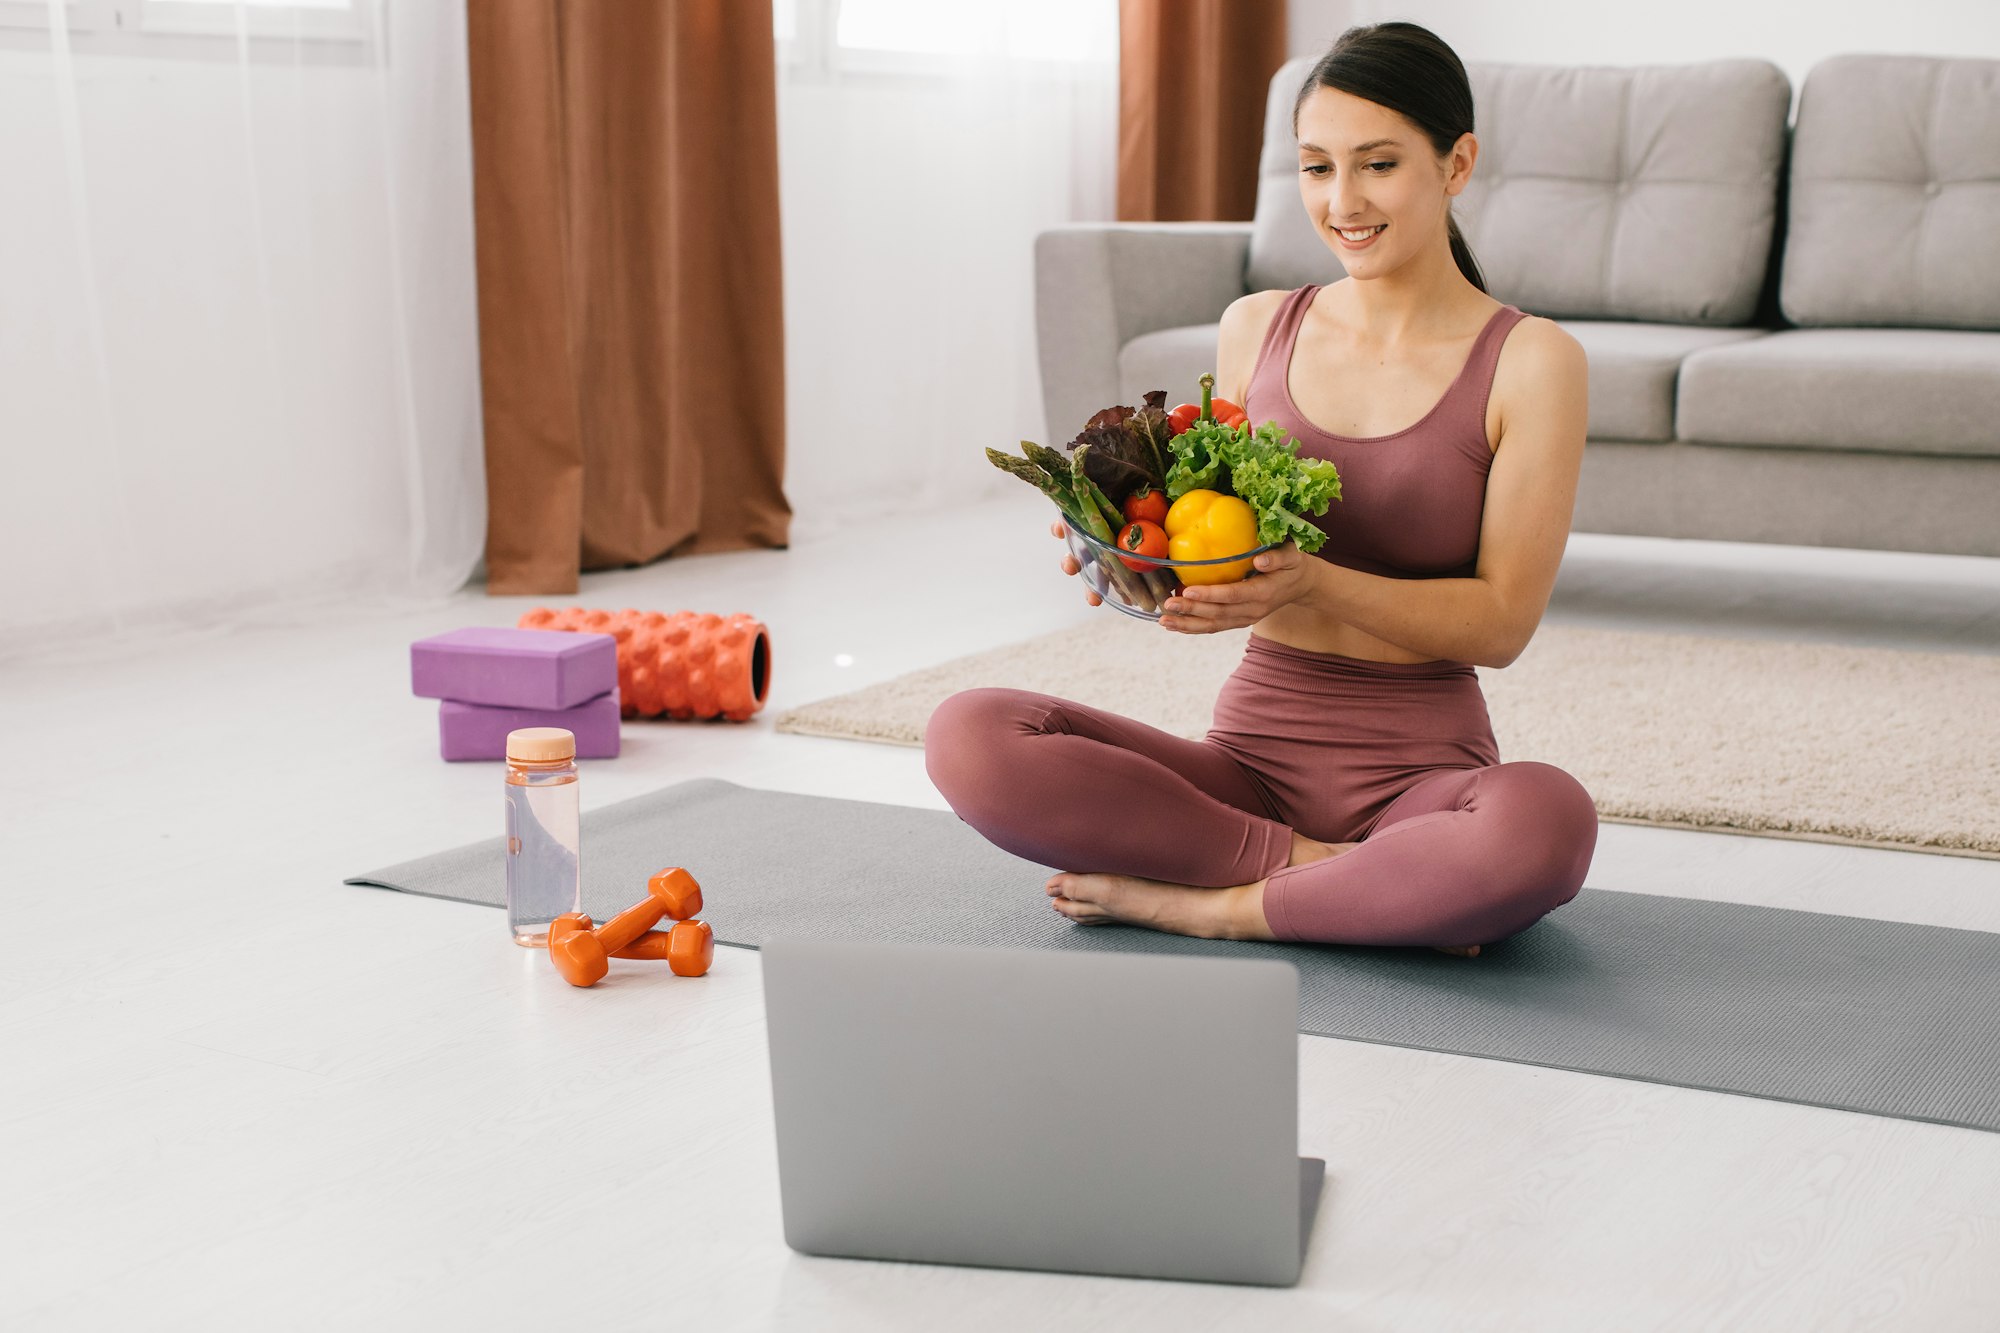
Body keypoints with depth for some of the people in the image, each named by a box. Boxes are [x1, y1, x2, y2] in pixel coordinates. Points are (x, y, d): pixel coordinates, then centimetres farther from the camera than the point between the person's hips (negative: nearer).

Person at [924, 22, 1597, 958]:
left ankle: (1207, 904, -17)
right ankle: (1362, 885, -16)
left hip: (1421, 770, -3)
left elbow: (1501, 620, -7)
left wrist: (1311, 581, -23)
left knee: (1546, 822, -39)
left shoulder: (1529, 361, -3)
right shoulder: (1256, 330, 9)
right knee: (968, 736, -21)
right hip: (1253, 752, 4)